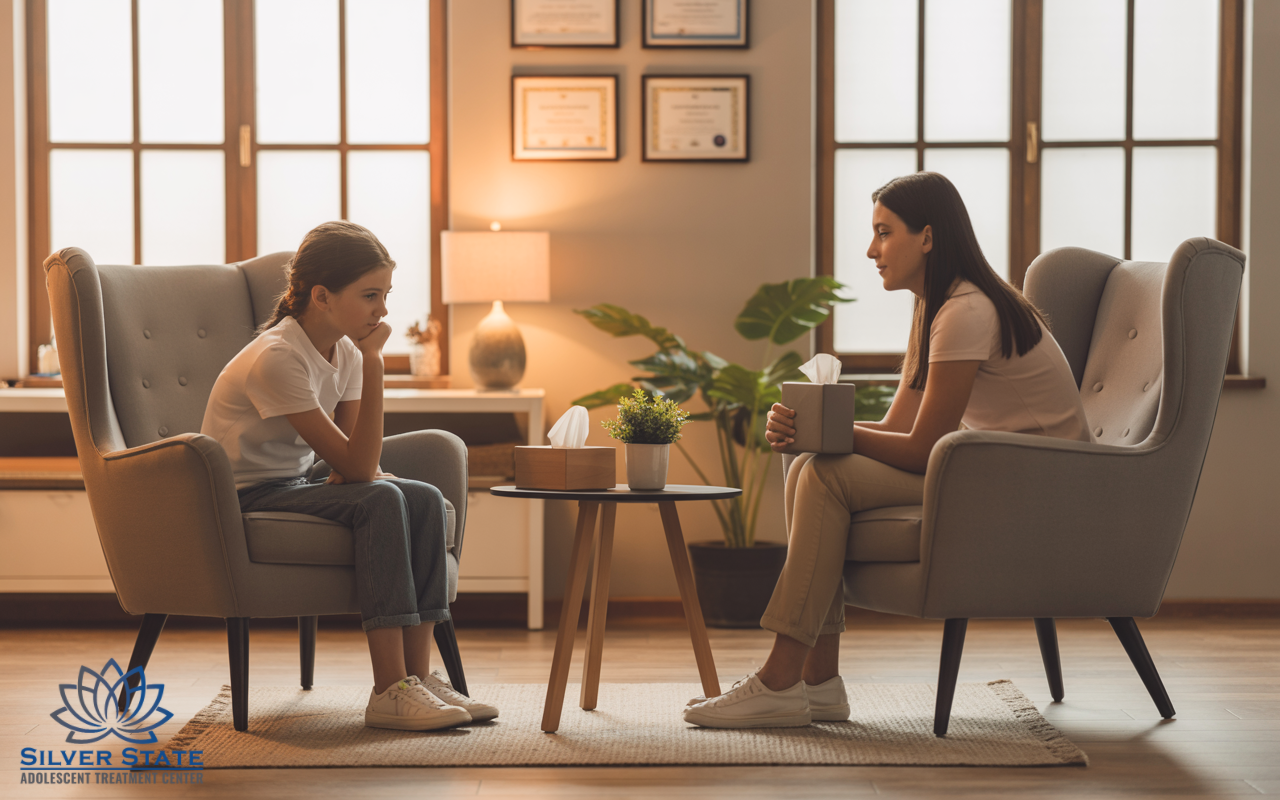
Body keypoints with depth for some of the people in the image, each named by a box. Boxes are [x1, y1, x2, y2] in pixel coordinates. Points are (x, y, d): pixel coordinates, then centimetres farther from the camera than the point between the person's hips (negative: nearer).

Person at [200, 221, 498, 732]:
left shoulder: (346, 350, 2)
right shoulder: (275, 359, -25)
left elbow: (352, 466, 3)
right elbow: (355, 467, -27)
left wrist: (363, 471, -21)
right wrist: (373, 365, -30)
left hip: (293, 487, 8)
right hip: (244, 502, -8)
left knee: (424, 499, -11)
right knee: (378, 501, -29)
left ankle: (417, 675, -11)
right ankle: (389, 693, -29)